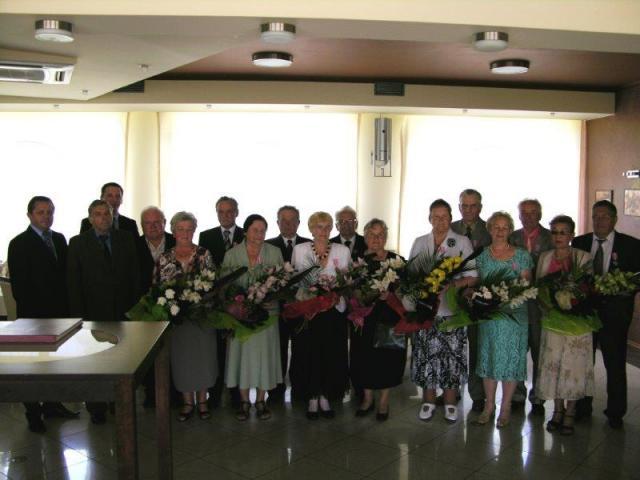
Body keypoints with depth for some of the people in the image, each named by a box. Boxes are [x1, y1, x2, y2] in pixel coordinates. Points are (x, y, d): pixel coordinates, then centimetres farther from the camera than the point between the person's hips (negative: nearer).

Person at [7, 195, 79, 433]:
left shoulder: (59, 239, 10)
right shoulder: (19, 244, -7)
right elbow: (18, 284, -10)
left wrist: (66, 305, 3)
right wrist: (32, 313, -13)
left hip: (59, 312, 5)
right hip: (34, 315, -5)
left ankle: (52, 405, 27)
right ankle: (33, 415, 15)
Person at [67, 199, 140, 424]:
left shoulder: (126, 239, 6)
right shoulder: (78, 243, 0)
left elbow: (134, 275, 6)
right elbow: (73, 282, -2)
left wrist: (134, 305, 0)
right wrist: (78, 314, -6)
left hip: (123, 311, 2)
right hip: (93, 312, -1)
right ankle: (96, 408, 21)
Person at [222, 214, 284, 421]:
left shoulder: (275, 252, 4)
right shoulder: (232, 254, 2)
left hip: (266, 311, 0)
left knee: (264, 353, 6)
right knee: (242, 353, 6)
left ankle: (260, 401, 21)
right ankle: (244, 401, 21)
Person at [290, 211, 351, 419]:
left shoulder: (343, 251, 5)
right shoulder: (299, 250, 4)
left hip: (333, 310, 1)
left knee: (331, 354, 4)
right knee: (308, 353, 3)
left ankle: (325, 398, 20)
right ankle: (312, 399, 17)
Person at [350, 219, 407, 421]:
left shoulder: (396, 260, -2)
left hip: (389, 317, -1)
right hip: (364, 317, 2)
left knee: (387, 357, 5)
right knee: (364, 357, 8)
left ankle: (384, 400, 22)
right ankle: (367, 398, 25)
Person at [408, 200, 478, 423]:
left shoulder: (462, 242, 3)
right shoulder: (419, 242, 11)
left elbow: (472, 277, -2)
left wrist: (451, 285, -17)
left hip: (452, 308, -2)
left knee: (451, 353, 1)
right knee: (426, 353, 5)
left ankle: (450, 402, 16)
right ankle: (428, 400, 19)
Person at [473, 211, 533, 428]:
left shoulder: (521, 255, 1)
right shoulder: (482, 256, 6)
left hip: (514, 314, -2)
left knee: (510, 358, 3)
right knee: (488, 358, 6)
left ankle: (505, 407, 15)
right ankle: (489, 405, 19)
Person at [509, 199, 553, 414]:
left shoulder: (551, 238, -1)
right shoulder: (512, 238, 6)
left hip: (540, 301, -2)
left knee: (539, 350, 6)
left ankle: (537, 397, 18)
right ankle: (517, 394, 22)